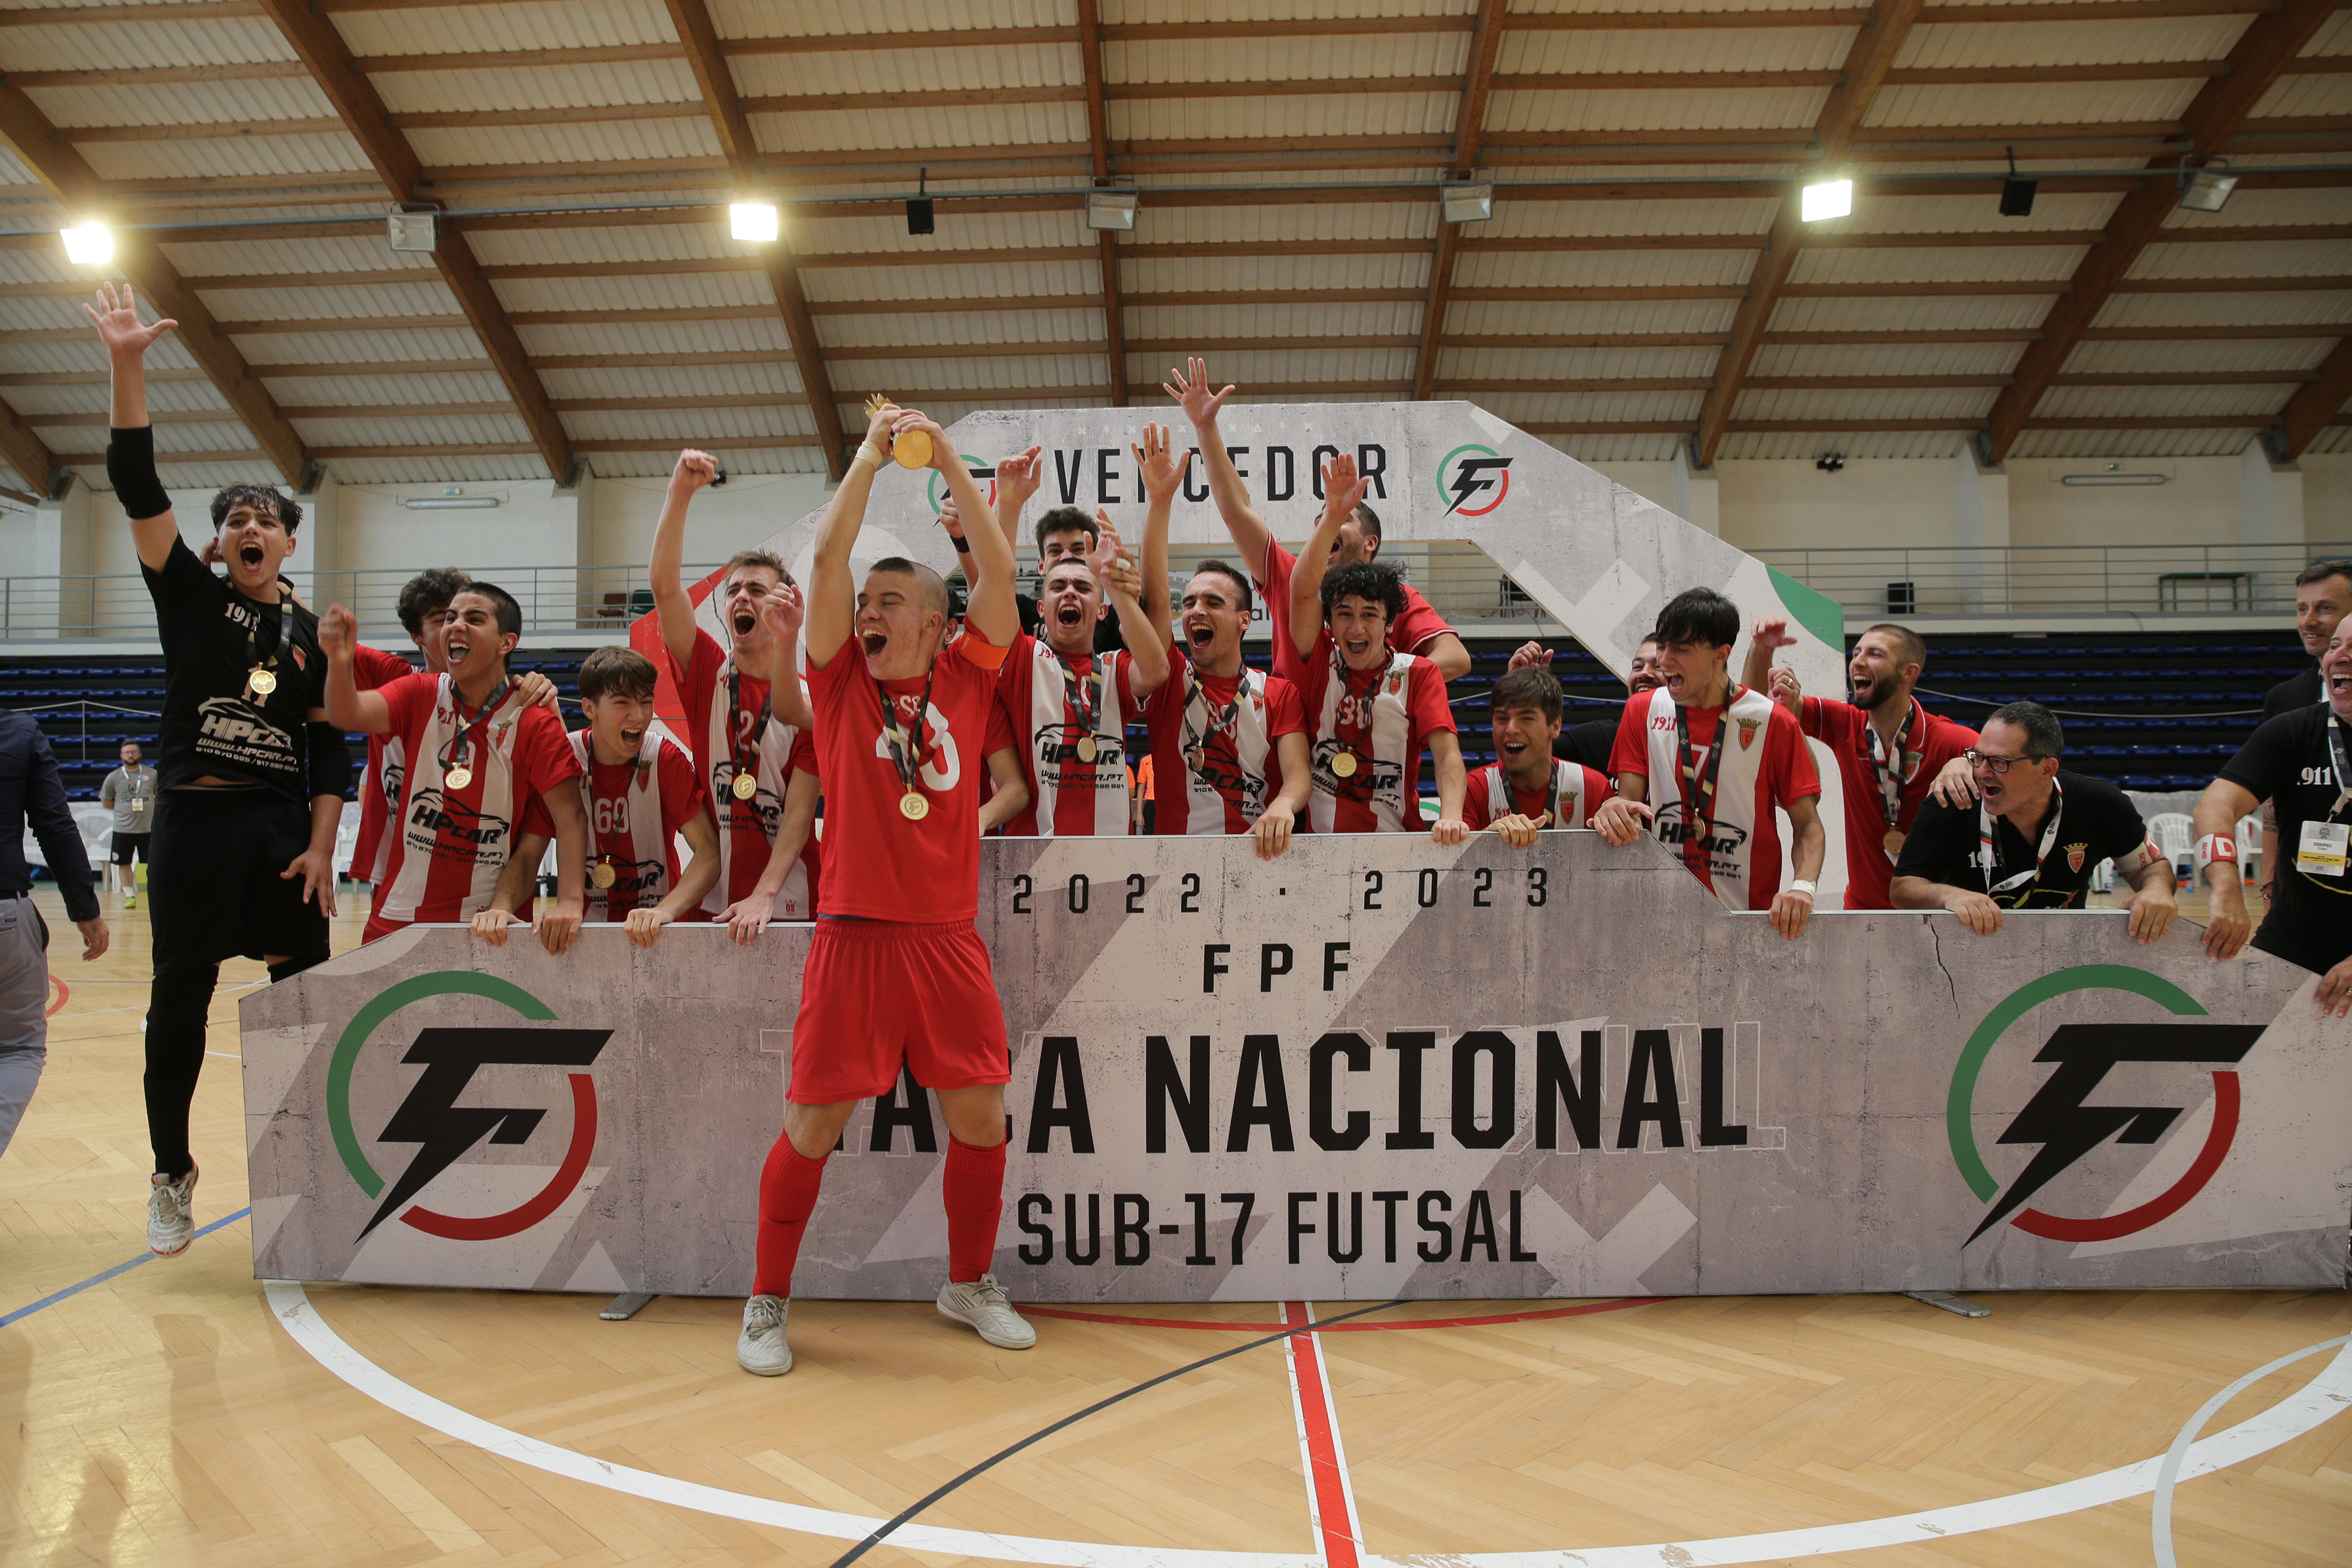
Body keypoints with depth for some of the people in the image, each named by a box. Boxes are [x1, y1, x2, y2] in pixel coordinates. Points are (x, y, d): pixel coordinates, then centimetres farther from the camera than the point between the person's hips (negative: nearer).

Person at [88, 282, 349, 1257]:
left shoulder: (311, 636, 9)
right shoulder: (191, 597, 5)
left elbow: (331, 749, 8)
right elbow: (137, 489, -7)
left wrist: (321, 847, -2)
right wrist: (126, 366, -18)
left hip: (285, 829, 2)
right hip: (194, 821, -1)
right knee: (181, 1001, 3)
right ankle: (172, 1180, 19)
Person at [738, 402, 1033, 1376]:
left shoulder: (964, 680, 9)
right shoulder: (840, 680, 6)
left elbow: (998, 572, 0)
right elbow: (829, 558, -3)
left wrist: (950, 462, -2)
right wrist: (872, 452, -1)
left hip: (947, 937, 2)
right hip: (854, 932, -1)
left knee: (980, 1115, 7)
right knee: (812, 1123, 2)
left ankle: (970, 1283, 29)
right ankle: (768, 1302, 20)